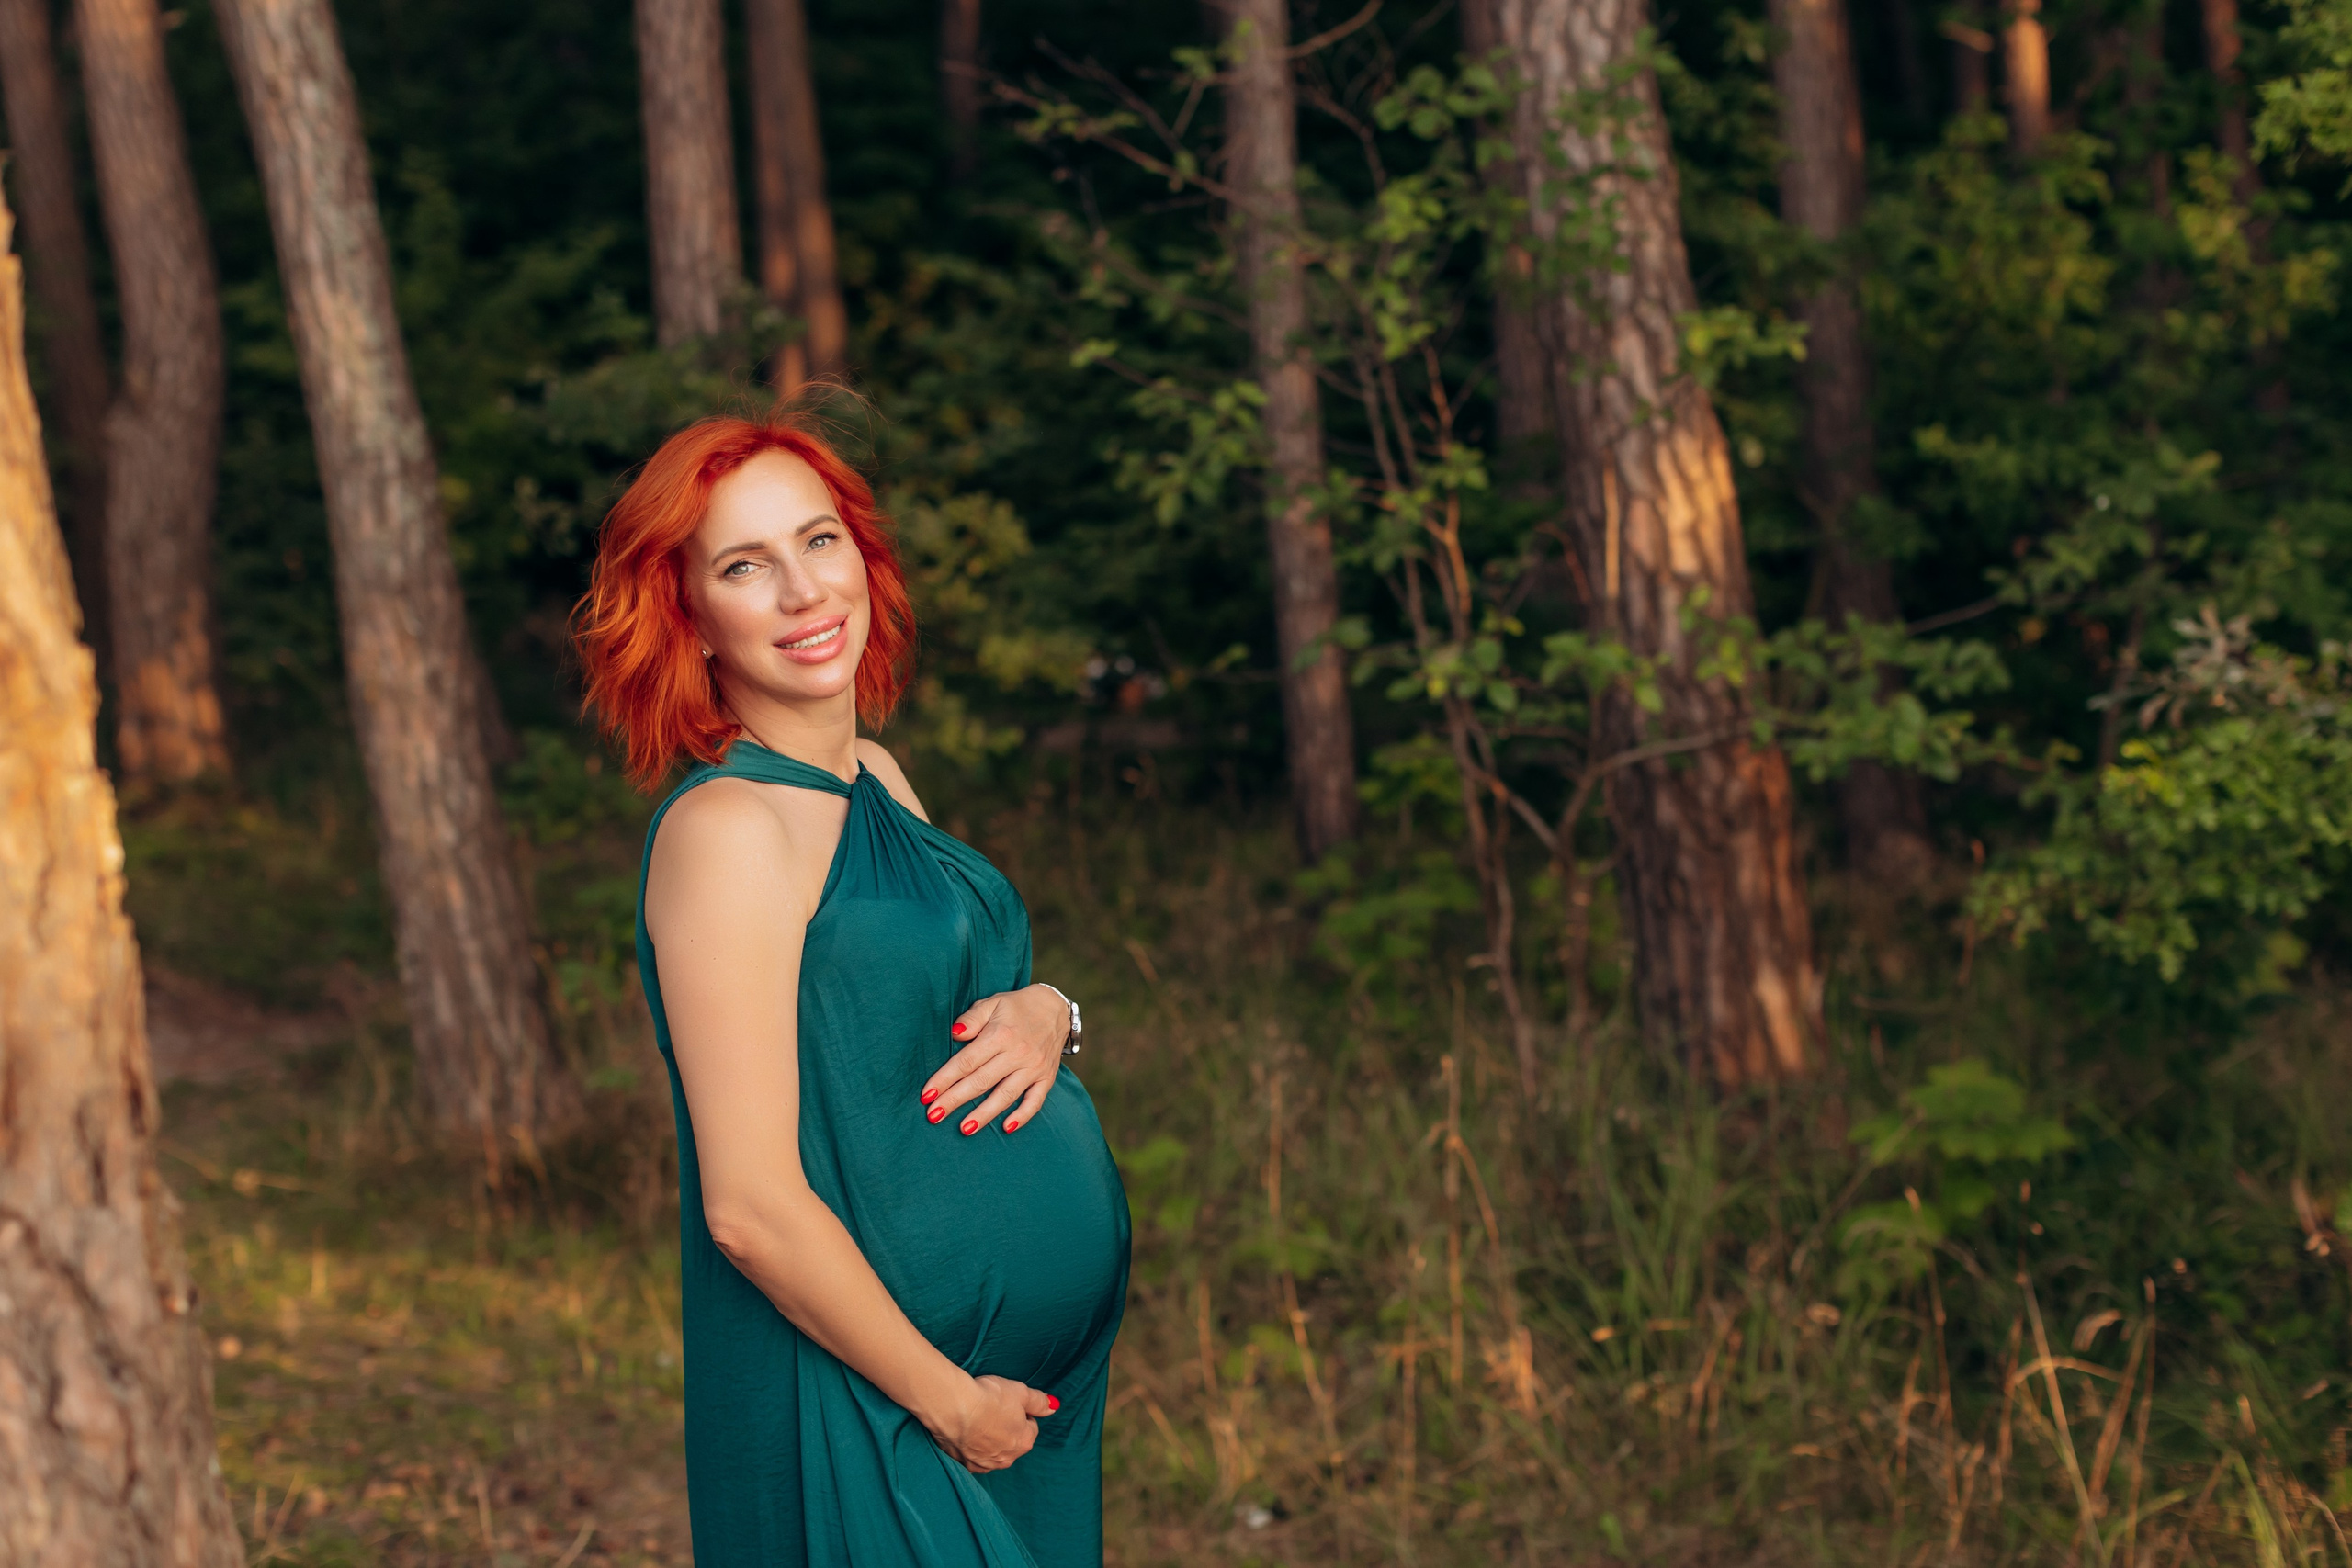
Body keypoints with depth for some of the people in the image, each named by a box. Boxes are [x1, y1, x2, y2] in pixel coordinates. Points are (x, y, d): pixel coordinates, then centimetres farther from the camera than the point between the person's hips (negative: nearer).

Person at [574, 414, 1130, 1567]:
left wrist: (1043, 1016, -5)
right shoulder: (726, 828, -20)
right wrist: (948, 1402, -15)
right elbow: (752, 1208, -23)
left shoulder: (874, 779, 5)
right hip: (866, 1413, -8)